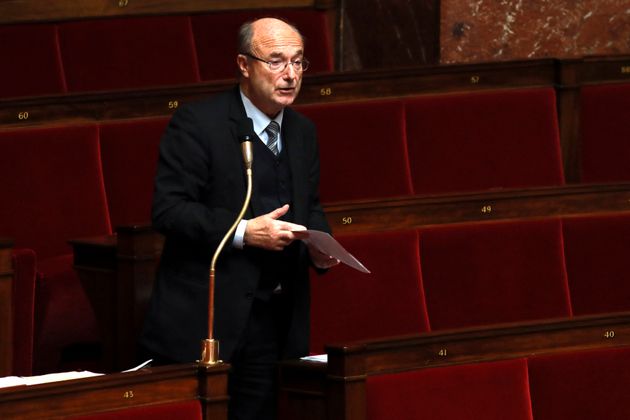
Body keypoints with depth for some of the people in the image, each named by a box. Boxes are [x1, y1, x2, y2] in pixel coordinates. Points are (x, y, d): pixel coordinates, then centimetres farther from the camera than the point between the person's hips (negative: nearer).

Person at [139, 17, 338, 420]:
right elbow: (168, 210, -15)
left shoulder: (302, 131, 13)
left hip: (272, 323, 6)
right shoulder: (197, 123, -10)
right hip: (205, 319, -6)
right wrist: (244, 232, -23)